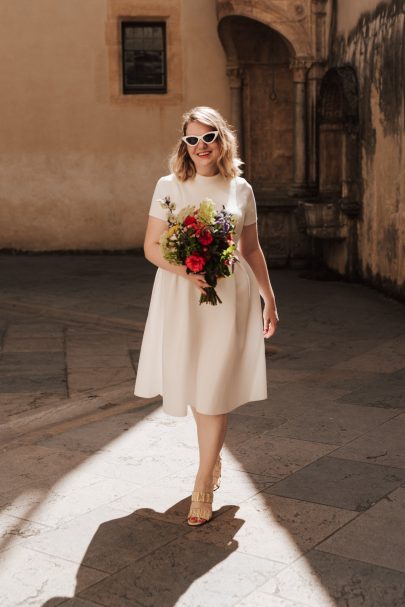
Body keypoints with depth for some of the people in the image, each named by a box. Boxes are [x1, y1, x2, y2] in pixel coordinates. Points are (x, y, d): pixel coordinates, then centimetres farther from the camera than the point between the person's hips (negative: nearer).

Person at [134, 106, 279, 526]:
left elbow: (252, 249, 13)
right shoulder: (169, 187, 0)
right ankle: (213, 458, 37)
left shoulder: (240, 189, 5)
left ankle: (204, 485, 7)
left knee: (216, 389, -2)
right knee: (192, 383, 10)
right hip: (180, 295, 0)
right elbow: (152, 247, -1)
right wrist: (186, 270, -19)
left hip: (230, 295, 0)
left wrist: (269, 298, 15)